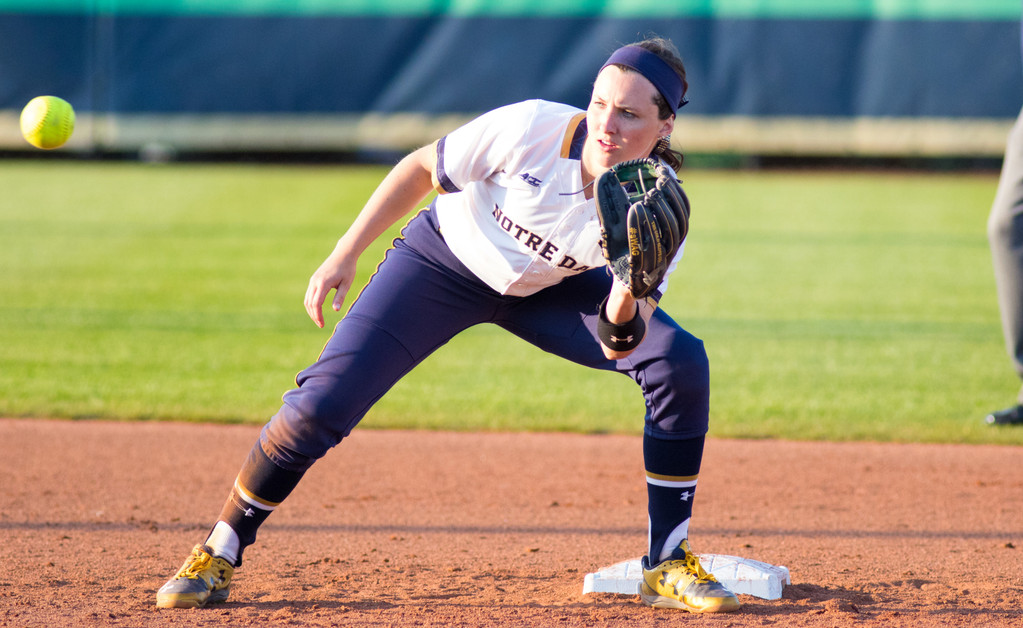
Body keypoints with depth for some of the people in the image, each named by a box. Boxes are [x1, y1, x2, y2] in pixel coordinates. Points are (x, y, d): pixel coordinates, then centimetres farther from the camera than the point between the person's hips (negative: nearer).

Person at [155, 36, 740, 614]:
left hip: (551, 287, 2)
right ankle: (219, 557, 6)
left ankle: (668, 566, -4)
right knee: (322, 403, -15)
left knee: (681, 364, -17)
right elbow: (421, 169, -16)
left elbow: (620, 344, -27)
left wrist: (631, 291, -49)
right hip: (446, 261, -2)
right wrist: (343, 258, -15)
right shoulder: (532, 129, -33)